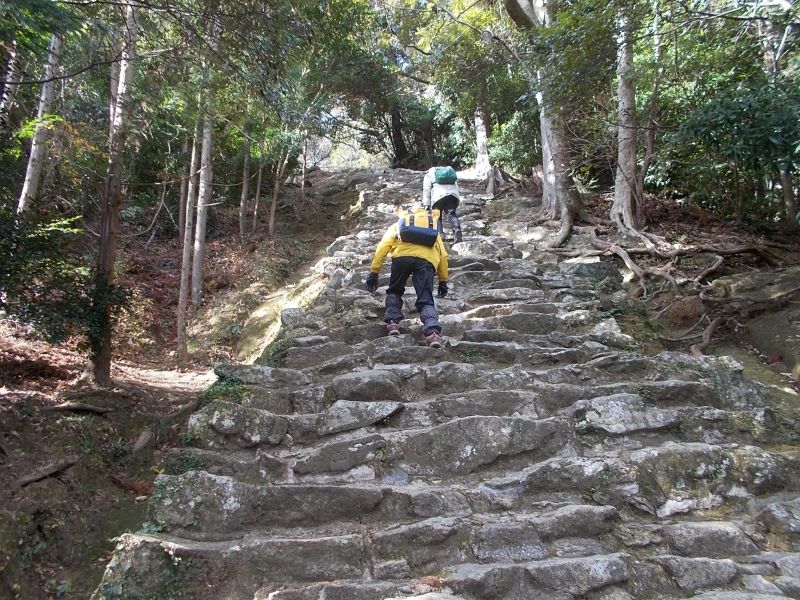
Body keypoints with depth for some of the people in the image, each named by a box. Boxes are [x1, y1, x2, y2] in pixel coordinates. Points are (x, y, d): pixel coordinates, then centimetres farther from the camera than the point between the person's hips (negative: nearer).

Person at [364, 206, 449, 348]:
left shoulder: (398, 224, 35)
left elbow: (383, 247, 18)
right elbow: (443, 255, 28)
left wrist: (373, 272, 14)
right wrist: (443, 281, 29)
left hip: (403, 255, -1)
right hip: (427, 259, 1)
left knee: (394, 292, 22)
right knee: (426, 301, -1)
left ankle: (393, 323, 4)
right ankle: (433, 332, -24)